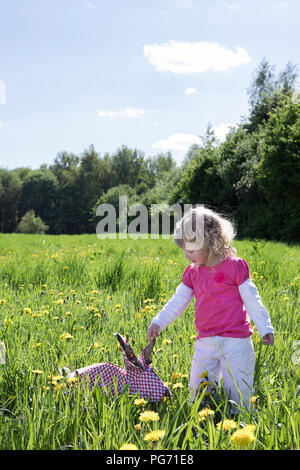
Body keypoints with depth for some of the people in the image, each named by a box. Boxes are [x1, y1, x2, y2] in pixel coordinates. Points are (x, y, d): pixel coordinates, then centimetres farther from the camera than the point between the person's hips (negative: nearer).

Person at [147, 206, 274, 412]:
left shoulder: (235, 266, -7)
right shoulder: (193, 272, 8)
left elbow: (252, 300, -4)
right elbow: (177, 302, 11)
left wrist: (265, 328, -6)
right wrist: (158, 322, 1)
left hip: (236, 341, -5)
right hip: (205, 342, 5)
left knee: (238, 392, 0)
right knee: (198, 390, 6)